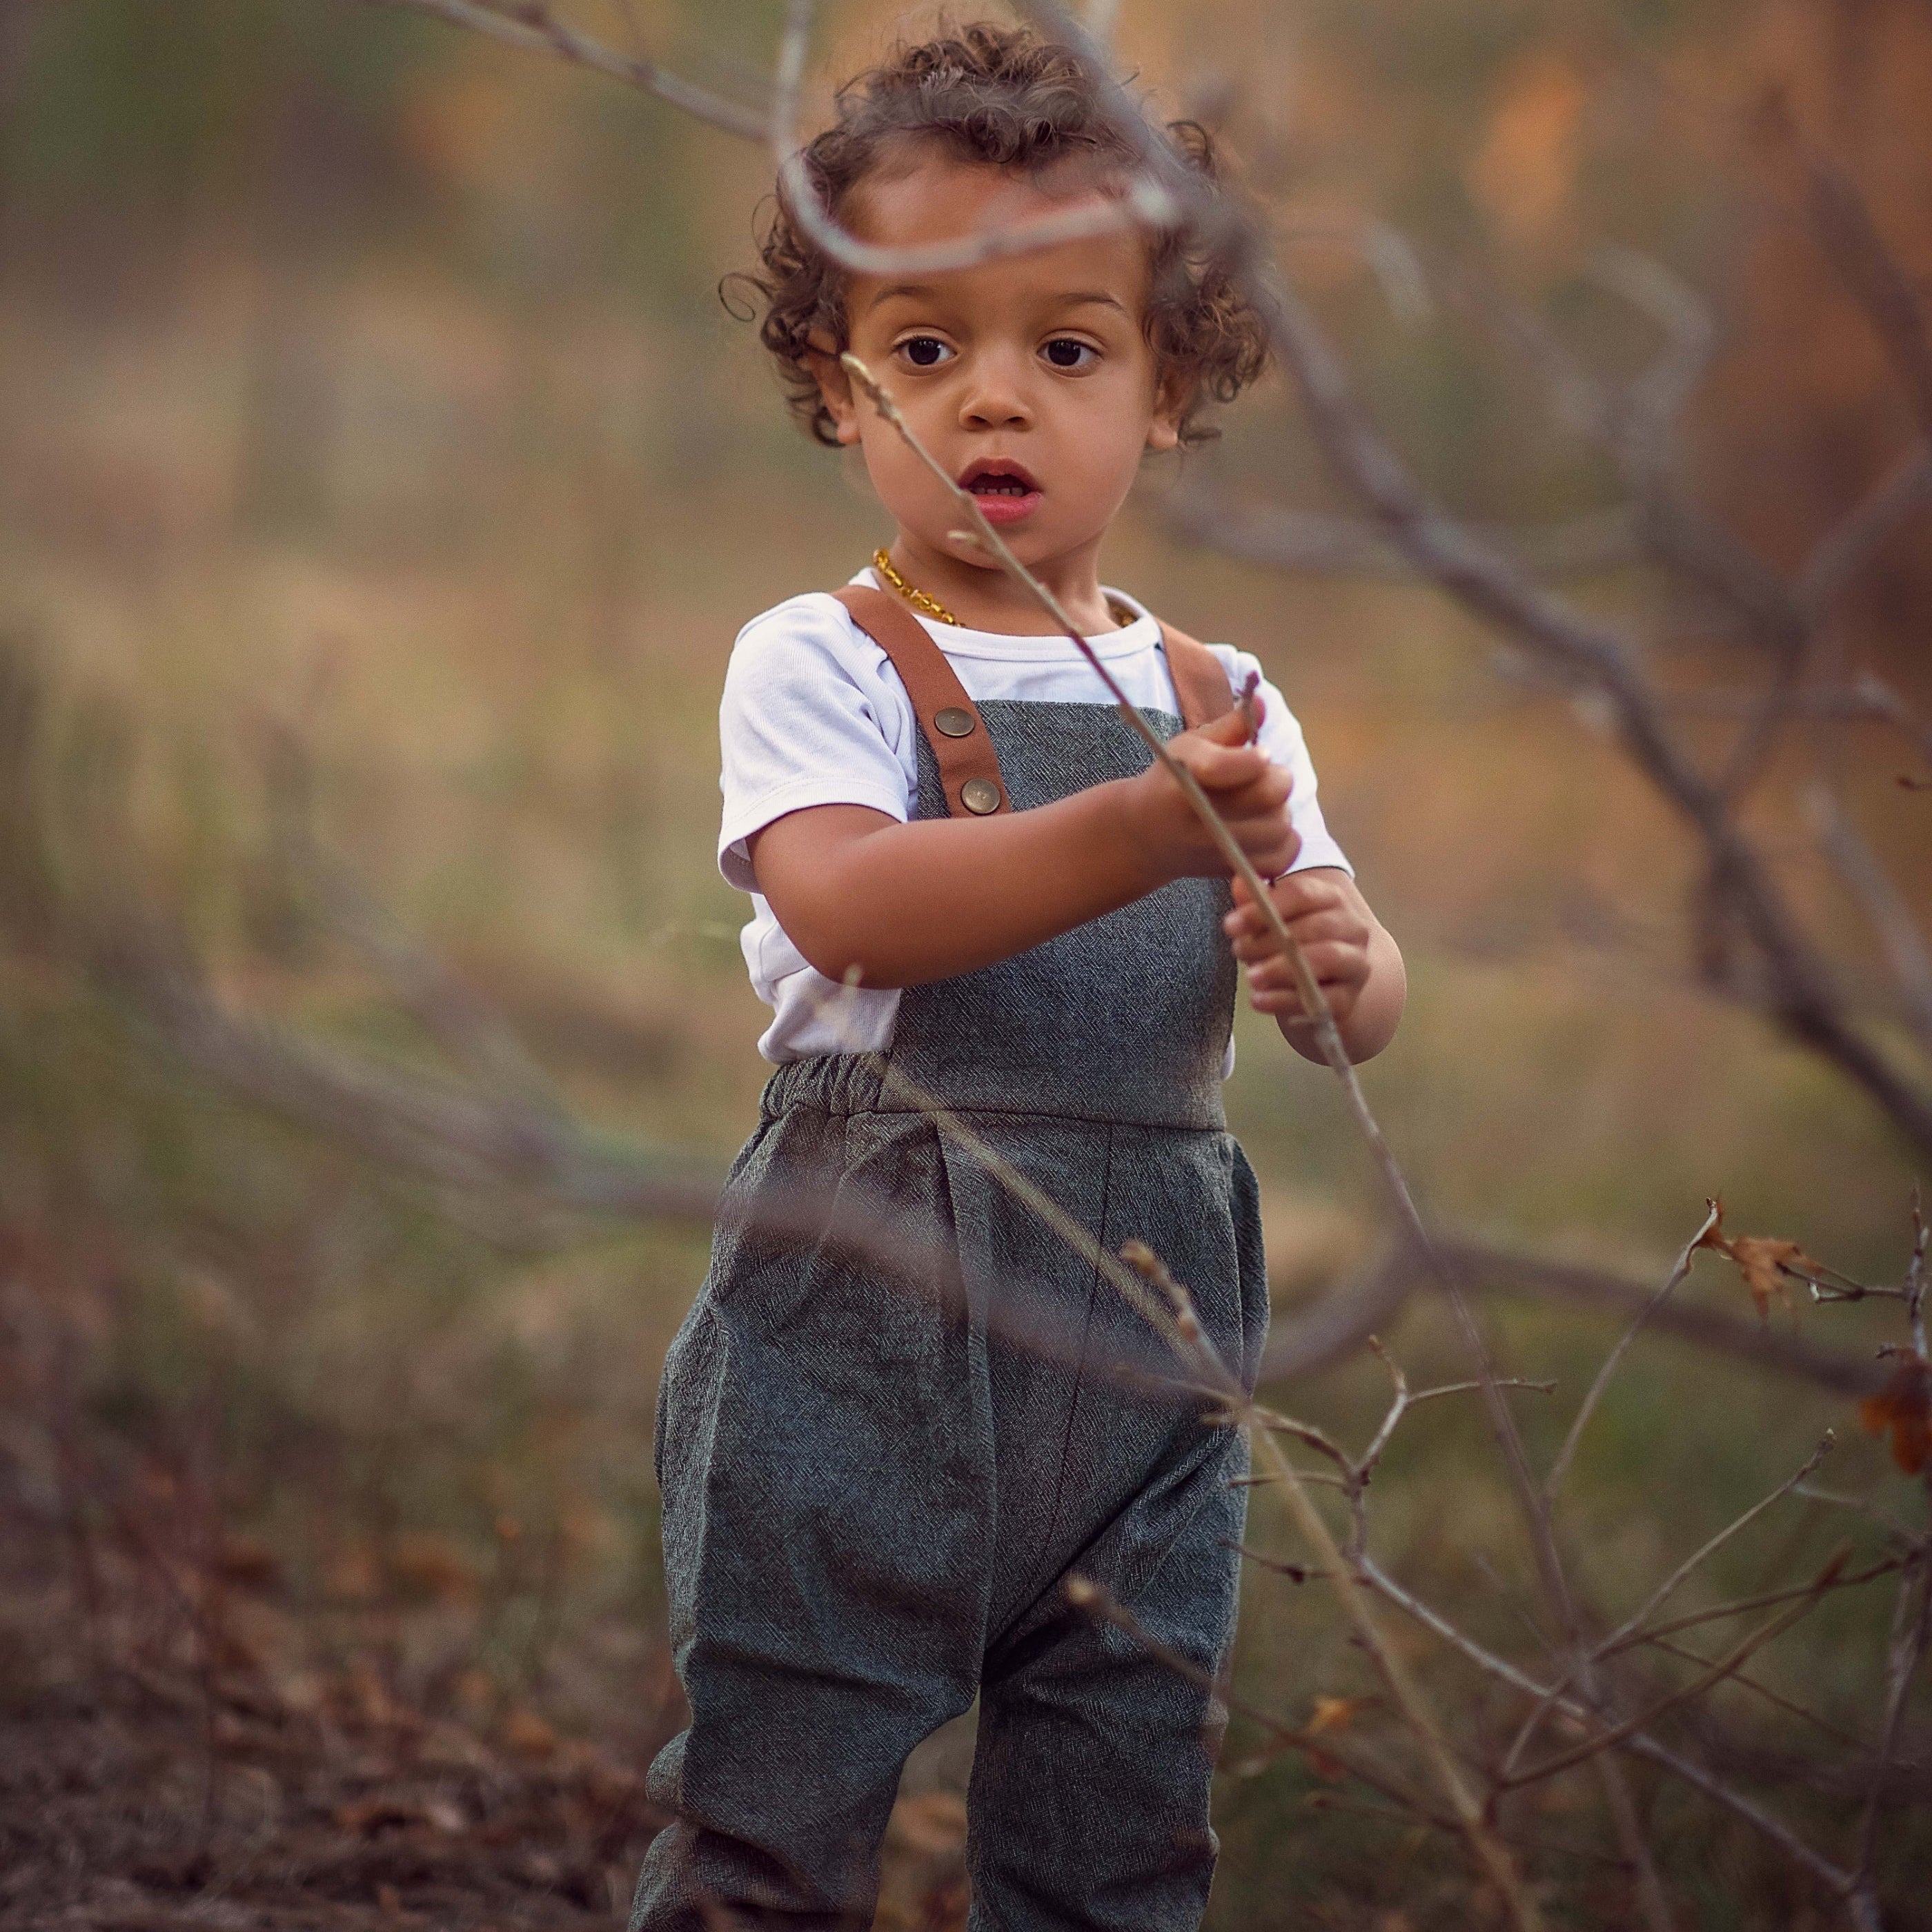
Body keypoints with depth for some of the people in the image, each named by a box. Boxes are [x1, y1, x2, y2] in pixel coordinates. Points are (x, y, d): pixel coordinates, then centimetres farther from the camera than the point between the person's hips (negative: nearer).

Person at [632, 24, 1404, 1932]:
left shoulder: (1216, 702, 10)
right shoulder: (819, 663, -4)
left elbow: (1366, 990, 6)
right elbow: (842, 906, -22)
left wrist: (1334, 965, -19)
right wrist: (1140, 834, -35)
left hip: (1143, 1339, 4)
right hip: (860, 1308, -4)